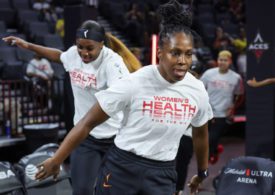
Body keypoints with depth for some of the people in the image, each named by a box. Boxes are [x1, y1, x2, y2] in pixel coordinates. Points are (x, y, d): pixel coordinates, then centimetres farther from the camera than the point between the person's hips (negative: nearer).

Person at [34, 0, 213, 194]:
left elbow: (200, 133, 16)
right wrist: (56, 160, -8)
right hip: (122, 167, -3)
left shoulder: (197, 90, -4)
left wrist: (202, 173, 28)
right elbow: (89, 122, -10)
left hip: (163, 175, 3)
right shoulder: (135, 83, -16)